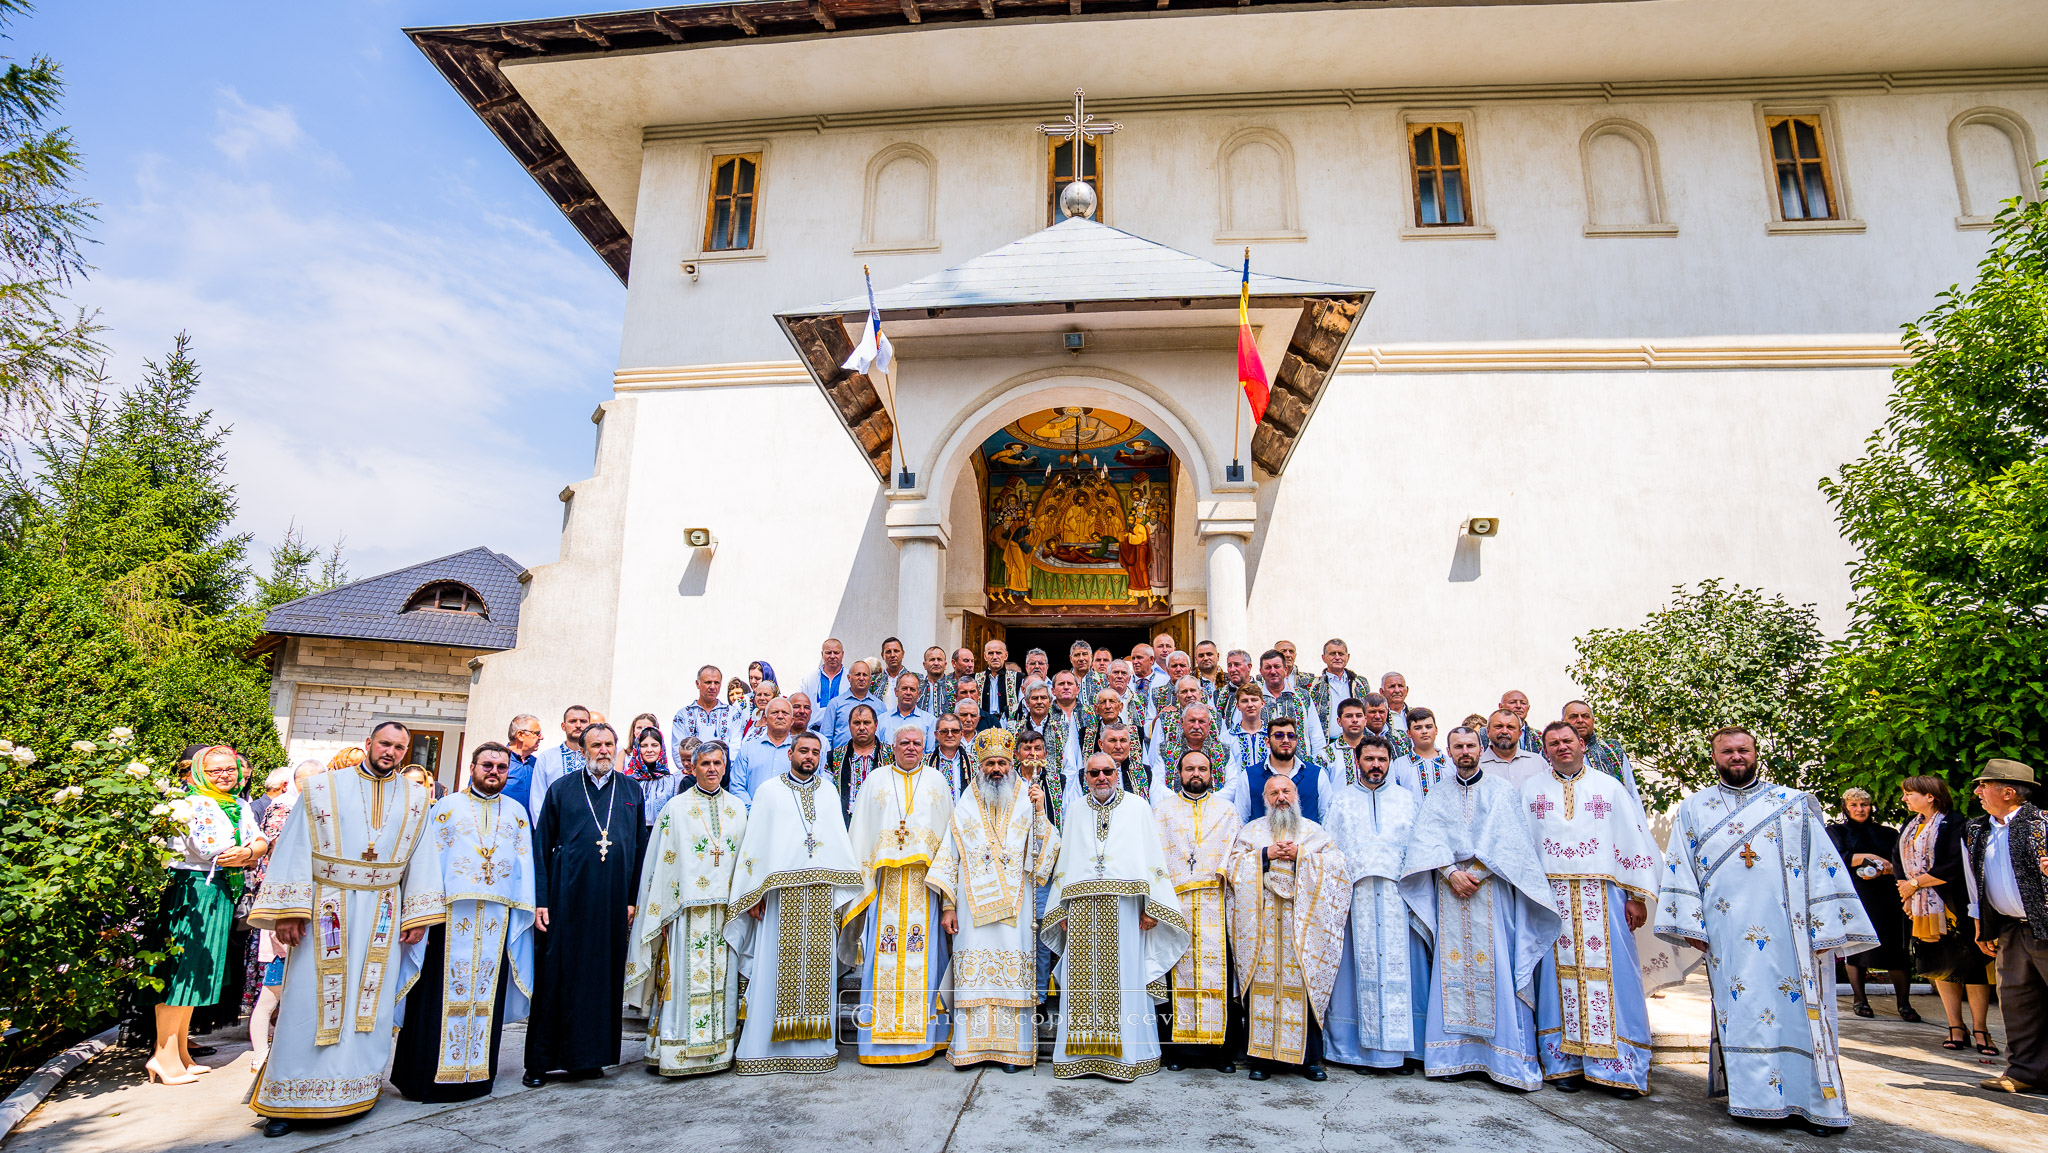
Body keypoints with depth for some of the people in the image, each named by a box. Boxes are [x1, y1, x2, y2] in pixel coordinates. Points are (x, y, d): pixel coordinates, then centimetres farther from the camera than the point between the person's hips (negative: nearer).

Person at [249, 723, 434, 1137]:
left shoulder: (416, 800, 7)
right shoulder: (323, 787, 1)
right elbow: (294, 847, -3)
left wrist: (418, 916, 3)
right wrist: (287, 911, -10)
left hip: (382, 914, 2)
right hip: (324, 911, -2)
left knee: (370, 1001, 5)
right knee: (311, 999, -1)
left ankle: (355, 1094, 17)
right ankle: (288, 1101, 11)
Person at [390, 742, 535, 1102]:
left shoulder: (517, 812, 13)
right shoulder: (446, 807, 8)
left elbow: (525, 865, 11)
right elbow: (427, 860, 1)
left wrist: (524, 914, 3)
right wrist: (423, 914, -7)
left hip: (498, 919, 2)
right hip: (451, 914, -2)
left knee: (485, 994, 6)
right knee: (442, 992, -1)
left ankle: (476, 1071, 16)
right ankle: (427, 1071, 11)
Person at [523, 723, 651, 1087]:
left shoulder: (631, 791, 10)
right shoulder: (561, 790, 6)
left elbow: (641, 847, 10)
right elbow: (541, 847, 4)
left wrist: (634, 899, 4)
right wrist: (540, 900, -4)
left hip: (612, 900, 2)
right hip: (568, 898, -1)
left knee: (605, 973, 4)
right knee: (557, 975, 1)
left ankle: (586, 1056, 17)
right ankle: (541, 1061, 14)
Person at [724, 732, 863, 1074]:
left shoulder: (829, 791, 16)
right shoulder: (769, 790, 8)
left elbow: (840, 837, 14)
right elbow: (755, 840, 3)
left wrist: (845, 892, 6)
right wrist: (755, 892, -5)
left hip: (821, 892, 3)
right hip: (781, 891, -2)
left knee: (817, 964, 3)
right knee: (775, 964, -4)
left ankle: (815, 1043, 11)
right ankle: (763, 1045, 5)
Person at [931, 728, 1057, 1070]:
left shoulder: (1026, 803, 6)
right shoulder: (964, 809, 10)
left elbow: (1046, 852, -4)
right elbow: (950, 860, 8)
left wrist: (1040, 811, -15)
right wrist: (948, 907, 2)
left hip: (1015, 907, -1)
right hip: (973, 908, 1)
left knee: (1013, 974, -1)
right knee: (973, 975, 0)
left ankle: (1012, 1047, 8)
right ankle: (972, 1045, 10)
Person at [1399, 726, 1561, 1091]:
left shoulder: (1503, 791, 8)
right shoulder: (1437, 797, 15)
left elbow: (1509, 839, -3)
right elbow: (1427, 839, 3)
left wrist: (1477, 871, -12)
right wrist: (1451, 872, -13)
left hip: (1492, 889, -2)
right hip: (1450, 893, 2)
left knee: (1498, 968, -7)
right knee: (1453, 968, 0)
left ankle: (1507, 1058, -2)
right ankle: (1455, 1054, 4)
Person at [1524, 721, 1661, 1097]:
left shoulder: (1609, 788, 8)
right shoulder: (1531, 791, 10)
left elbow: (1633, 839, 5)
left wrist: (1637, 896, -2)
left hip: (1602, 896, -1)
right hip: (1552, 897, 1)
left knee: (1611, 974, -2)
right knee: (1560, 973, 1)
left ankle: (1621, 1067, 7)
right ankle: (1566, 1063, 9)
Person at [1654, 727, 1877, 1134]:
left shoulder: (1795, 804, 11)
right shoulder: (1694, 808, 13)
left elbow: (1823, 866, 6)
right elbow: (1681, 869, 8)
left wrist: (1827, 929, -2)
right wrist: (1691, 923, -1)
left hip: (1790, 930, 0)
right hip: (1726, 931, 0)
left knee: (1799, 1009, -2)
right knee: (1739, 1009, 0)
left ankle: (1813, 1100, 8)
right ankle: (1752, 1094, 8)